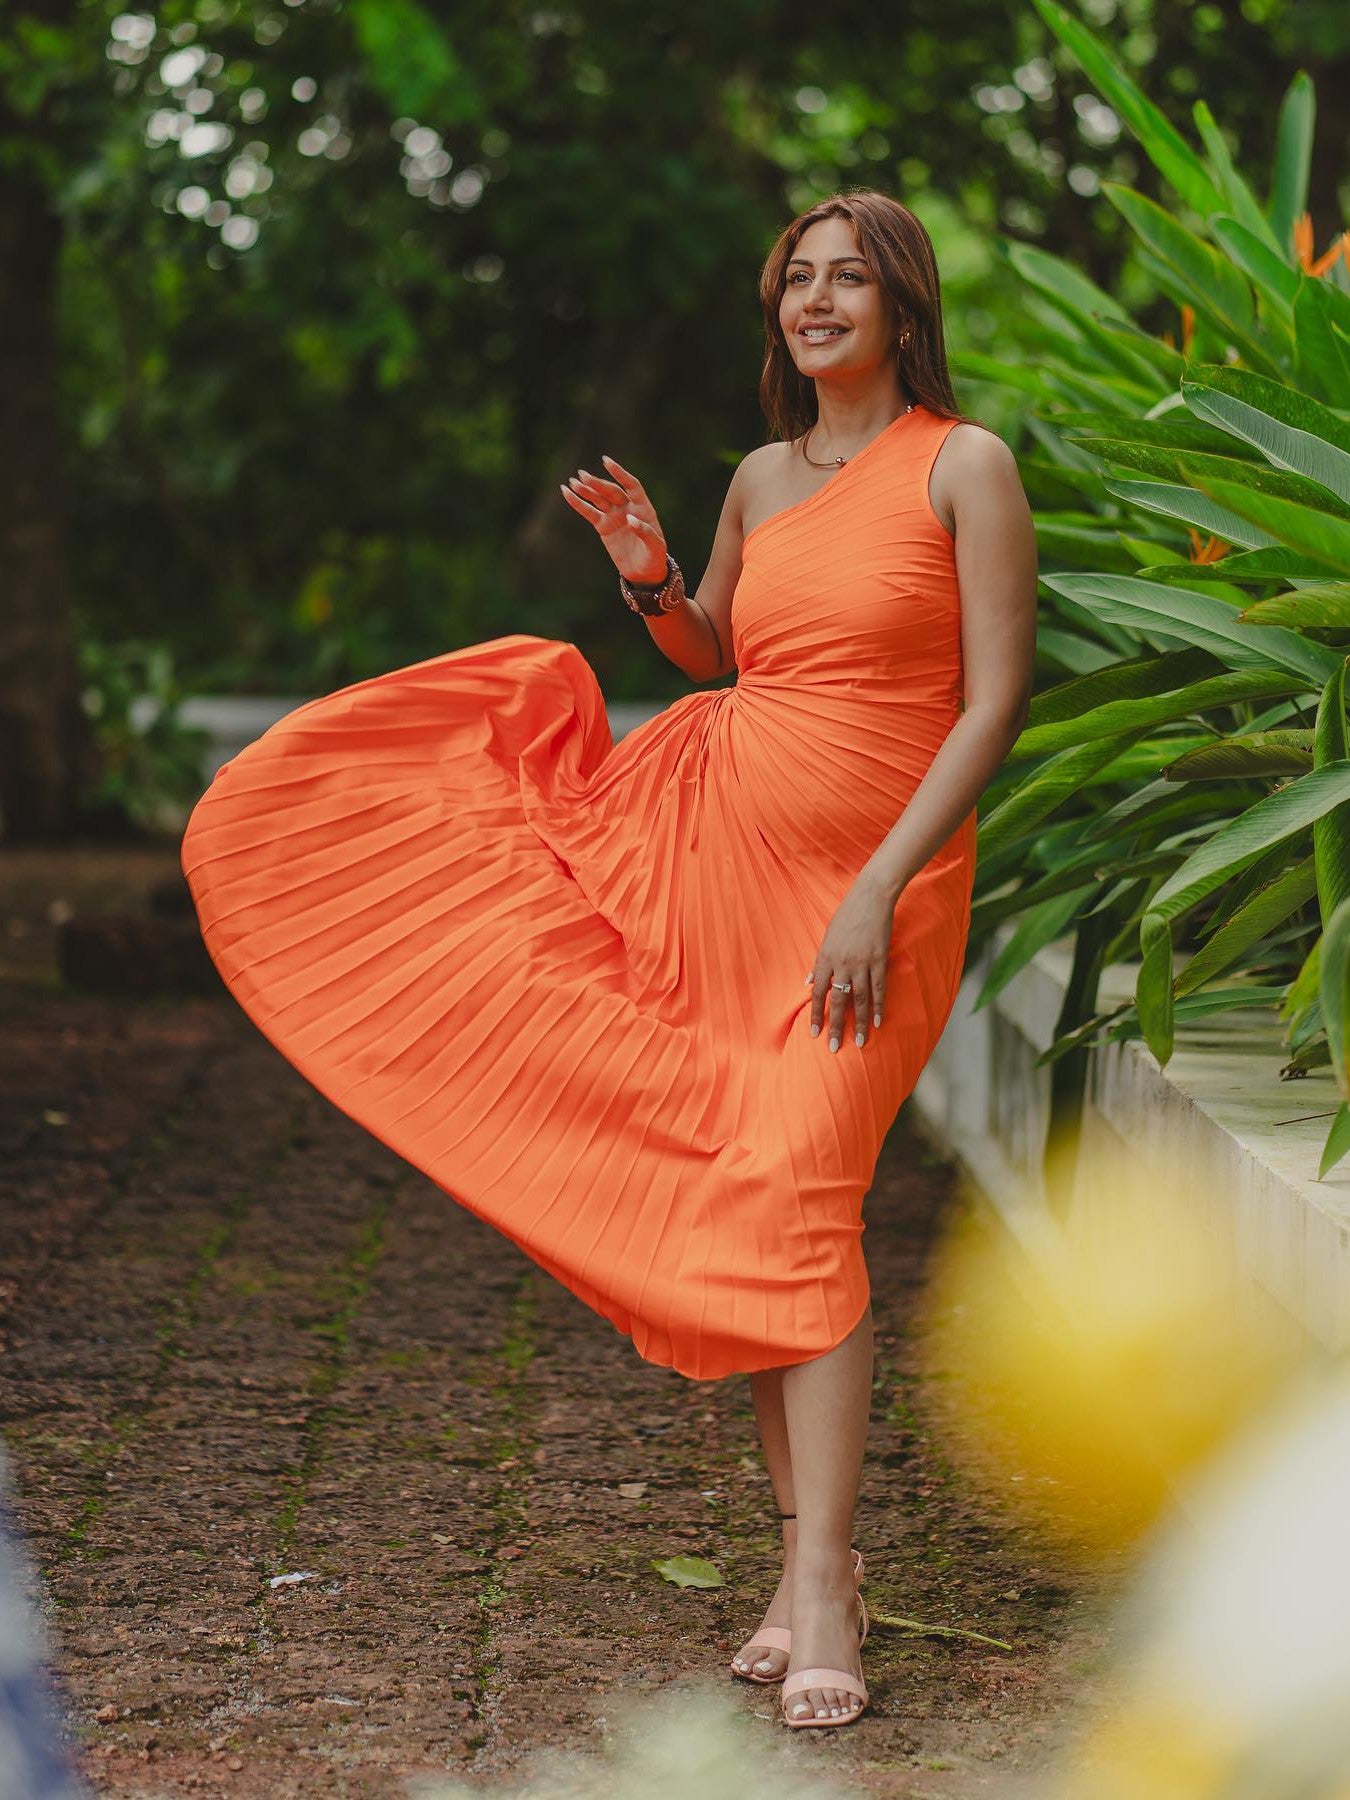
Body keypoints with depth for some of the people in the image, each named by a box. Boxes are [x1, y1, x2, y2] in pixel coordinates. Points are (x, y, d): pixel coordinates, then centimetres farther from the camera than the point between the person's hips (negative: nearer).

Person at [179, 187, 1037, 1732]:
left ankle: (820, 1589, -14)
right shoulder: (764, 478, 11)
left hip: (869, 876, -6)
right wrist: (648, 575, 4)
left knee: (795, 1191, -16)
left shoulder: (964, 466, -6)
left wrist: (876, 891, -17)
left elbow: (993, 703, -11)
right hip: (704, 826, 6)